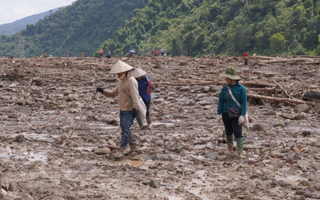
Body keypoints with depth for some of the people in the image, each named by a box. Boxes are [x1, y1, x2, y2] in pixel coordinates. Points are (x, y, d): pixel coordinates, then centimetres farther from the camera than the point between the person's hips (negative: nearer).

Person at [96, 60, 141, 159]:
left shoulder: (131, 81, -14)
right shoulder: (121, 82, 15)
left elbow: (135, 95, -23)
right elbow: (113, 93, 17)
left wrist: (135, 108, -31)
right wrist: (103, 91, 3)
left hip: (130, 111, -10)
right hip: (122, 110, 10)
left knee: (125, 128, -12)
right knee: (125, 128, 14)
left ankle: (121, 150, -11)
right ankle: (133, 146, 27)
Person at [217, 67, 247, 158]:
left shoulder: (241, 88, -8)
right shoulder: (224, 88, 2)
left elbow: (244, 102, -9)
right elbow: (221, 101, 5)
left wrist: (242, 115, -16)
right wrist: (219, 114, 1)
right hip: (226, 114, 4)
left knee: (238, 133, -10)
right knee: (229, 132, 13)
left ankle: (240, 152, -8)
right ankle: (230, 147, 35)